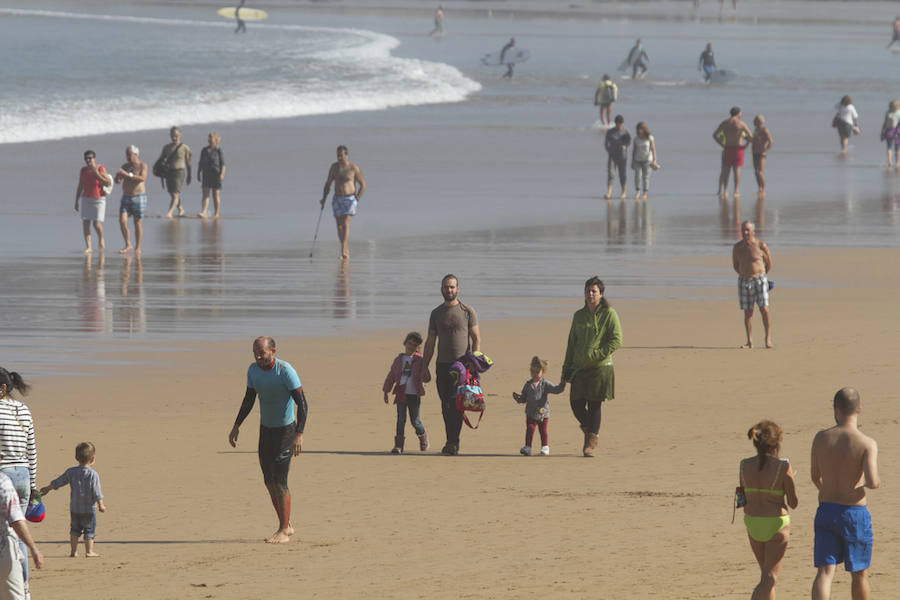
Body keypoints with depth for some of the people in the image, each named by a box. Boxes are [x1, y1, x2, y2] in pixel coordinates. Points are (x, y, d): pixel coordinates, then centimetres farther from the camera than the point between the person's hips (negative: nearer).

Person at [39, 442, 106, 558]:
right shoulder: (93, 474, -13)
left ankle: (73, 550, 17)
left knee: (74, 530, 15)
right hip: (89, 509, -4)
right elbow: (96, 492, -14)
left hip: (74, 508, 4)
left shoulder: (71, 472, -1)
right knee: (89, 530, 4)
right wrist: (101, 505, -2)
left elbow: (58, 482, 10)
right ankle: (89, 551, 3)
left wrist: (48, 488, 26)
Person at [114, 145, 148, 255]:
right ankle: (128, 245, 4)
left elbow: (143, 178, -22)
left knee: (137, 222, 0)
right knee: (122, 221, -8)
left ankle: (137, 247, 9)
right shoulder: (125, 166, 11)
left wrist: (128, 175, -27)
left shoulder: (142, 165, -6)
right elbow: (118, 181, 10)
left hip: (138, 197, -5)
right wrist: (118, 177, -14)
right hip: (126, 197, 5)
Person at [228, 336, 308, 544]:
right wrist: (237, 425, 8)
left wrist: (299, 434, -29)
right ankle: (286, 525, 21)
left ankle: (284, 531, -5)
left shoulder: (285, 371, -20)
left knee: (279, 480, -12)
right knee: (269, 481, 8)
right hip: (265, 429, 7)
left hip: (285, 430, -7)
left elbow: (302, 404, -21)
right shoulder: (253, 370, -1)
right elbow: (249, 400, 15)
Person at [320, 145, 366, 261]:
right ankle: (347, 252, 16)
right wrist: (324, 198, 6)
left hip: (349, 199, -5)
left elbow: (363, 185, 0)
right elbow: (328, 183, 14)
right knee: (339, 225, 5)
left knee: (346, 224, -18)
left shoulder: (354, 168, -8)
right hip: (337, 199, 5)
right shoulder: (334, 167, 5)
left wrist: (357, 199, -9)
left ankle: (343, 252, -24)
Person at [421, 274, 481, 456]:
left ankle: (453, 442, -17)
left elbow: (476, 339, 2)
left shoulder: (467, 311, 3)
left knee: (455, 403, -16)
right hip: (443, 365, 4)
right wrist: (424, 367, 9)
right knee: (446, 407, 4)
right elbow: (430, 342, 15)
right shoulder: (436, 313, 13)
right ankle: (453, 443, 12)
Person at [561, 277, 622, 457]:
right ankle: (589, 428, 26)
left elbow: (616, 340, -8)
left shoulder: (609, 314, -2)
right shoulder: (579, 316, 13)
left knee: (594, 405, -4)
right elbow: (571, 344, 17)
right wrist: (566, 370, 13)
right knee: (576, 403, -1)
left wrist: (597, 354, -16)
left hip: (600, 367, -4)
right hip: (579, 368, 4)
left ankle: (592, 440, 5)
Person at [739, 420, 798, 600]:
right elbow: (793, 503, -7)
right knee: (769, 578, 0)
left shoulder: (744, 465, -2)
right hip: (776, 525, -5)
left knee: (767, 574, 22)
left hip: (752, 524, 5)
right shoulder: (783, 467, -15)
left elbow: (743, 499, 6)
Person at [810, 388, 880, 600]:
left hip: (826, 511, 2)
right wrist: (875, 482, 1)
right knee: (859, 573, 16)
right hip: (854, 514, -2)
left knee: (825, 572, -2)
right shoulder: (867, 444, -13)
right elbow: (872, 482, -24)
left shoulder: (821, 438, -1)